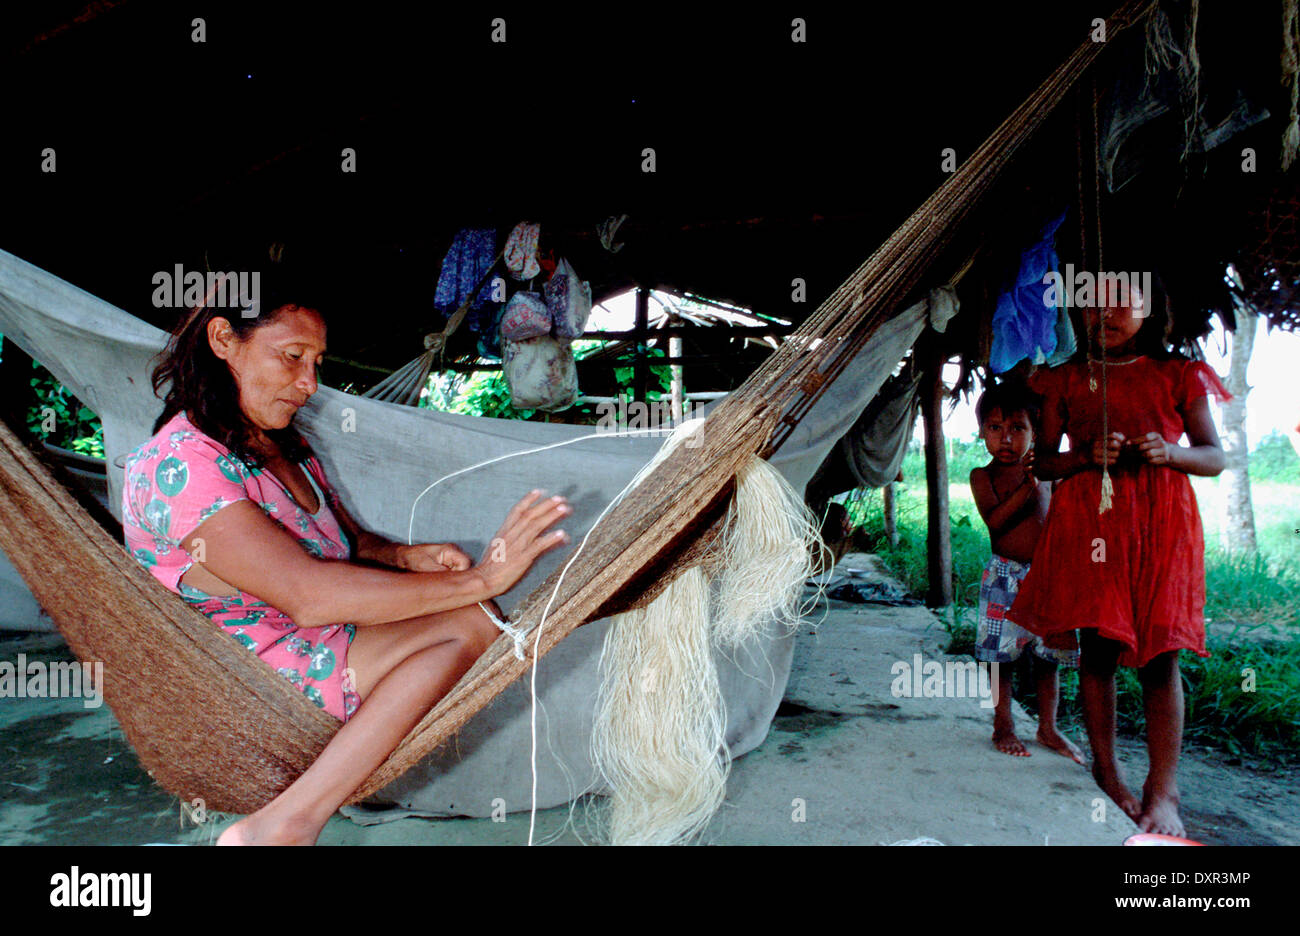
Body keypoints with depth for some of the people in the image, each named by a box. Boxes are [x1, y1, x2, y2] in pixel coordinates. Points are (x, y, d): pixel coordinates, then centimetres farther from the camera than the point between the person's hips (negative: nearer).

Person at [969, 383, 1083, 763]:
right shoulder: (983, 476, -3)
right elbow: (994, 521, -19)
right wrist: (1026, 487, -28)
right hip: (1006, 577, -3)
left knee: (1048, 654, 10)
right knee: (1001, 654, 2)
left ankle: (1048, 727, 25)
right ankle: (1003, 726, 18)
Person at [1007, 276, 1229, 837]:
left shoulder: (1178, 374, 10)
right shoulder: (1068, 379, 11)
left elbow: (1215, 457, 10)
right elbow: (1043, 463, 10)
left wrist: (1171, 452, -11)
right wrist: (1088, 455, -9)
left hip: (1163, 522, 0)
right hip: (1089, 516, 0)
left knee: (1160, 654, -3)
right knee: (1099, 647, 0)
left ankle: (1162, 792, 5)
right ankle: (1106, 773, 16)